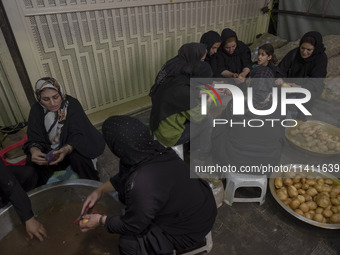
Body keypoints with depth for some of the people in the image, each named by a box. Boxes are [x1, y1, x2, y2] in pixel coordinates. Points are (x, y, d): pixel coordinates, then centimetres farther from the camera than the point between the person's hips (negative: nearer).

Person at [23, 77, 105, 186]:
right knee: (31, 163, -22)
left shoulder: (72, 104, -16)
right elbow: (34, 139, -9)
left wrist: (66, 150, -41)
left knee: (79, 158, -32)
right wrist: (34, 151, -34)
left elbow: (78, 135, -21)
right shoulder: (36, 110, -7)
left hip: (71, 149, -3)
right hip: (49, 151, 3)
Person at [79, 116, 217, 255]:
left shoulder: (141, 185, -40)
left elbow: (131, 226, -18)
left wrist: (101, 220, -4)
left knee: (129, 242, -9)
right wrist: (100, 191, 5)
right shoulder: (153, 148, -18)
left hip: (192, 229, -7)